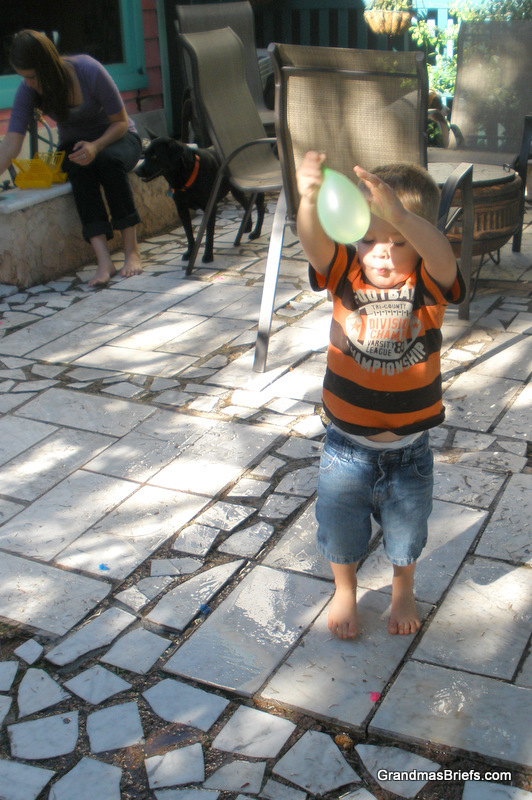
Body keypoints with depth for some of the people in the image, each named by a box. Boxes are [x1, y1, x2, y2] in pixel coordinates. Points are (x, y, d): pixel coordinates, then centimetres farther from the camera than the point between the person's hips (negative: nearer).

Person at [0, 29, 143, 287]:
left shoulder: (89, 71, -24)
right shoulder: (28, 91, -15)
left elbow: (121, 122, -15)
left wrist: (96, 146, -32)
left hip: (114, 137, -2)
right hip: (75, 145, 2)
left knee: (109, 161, -37)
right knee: (80, 170, -34)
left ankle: (132, 250, -35)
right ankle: (103, 259, -45)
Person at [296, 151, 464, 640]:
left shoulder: (427, 285, -16)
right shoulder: (347, 275, -12)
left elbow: (441, 256, -40)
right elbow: (314, 242, -32)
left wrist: (398, 214, -60)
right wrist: (311, 200, -55)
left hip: (409, 450, -1)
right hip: (347, 445, 1)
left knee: (407, 530, 22)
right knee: (341, 527, 21)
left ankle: (403, 591, 53)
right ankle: (345, 590, 51)